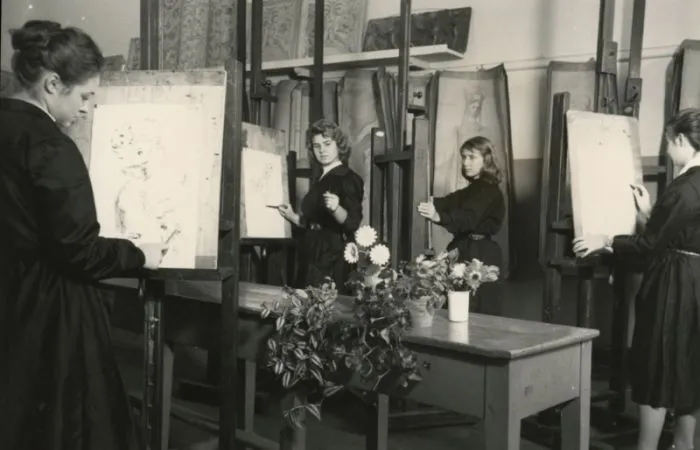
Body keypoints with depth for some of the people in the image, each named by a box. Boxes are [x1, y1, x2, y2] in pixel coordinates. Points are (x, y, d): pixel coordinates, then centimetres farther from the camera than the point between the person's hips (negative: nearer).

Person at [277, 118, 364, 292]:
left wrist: (335, 208, -36)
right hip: (312, 257, 8)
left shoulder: (348, 179, -8)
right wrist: (293, 217, 10)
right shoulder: (321, 180, 16)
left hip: (332, 259, -8)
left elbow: (352, 223, -19)